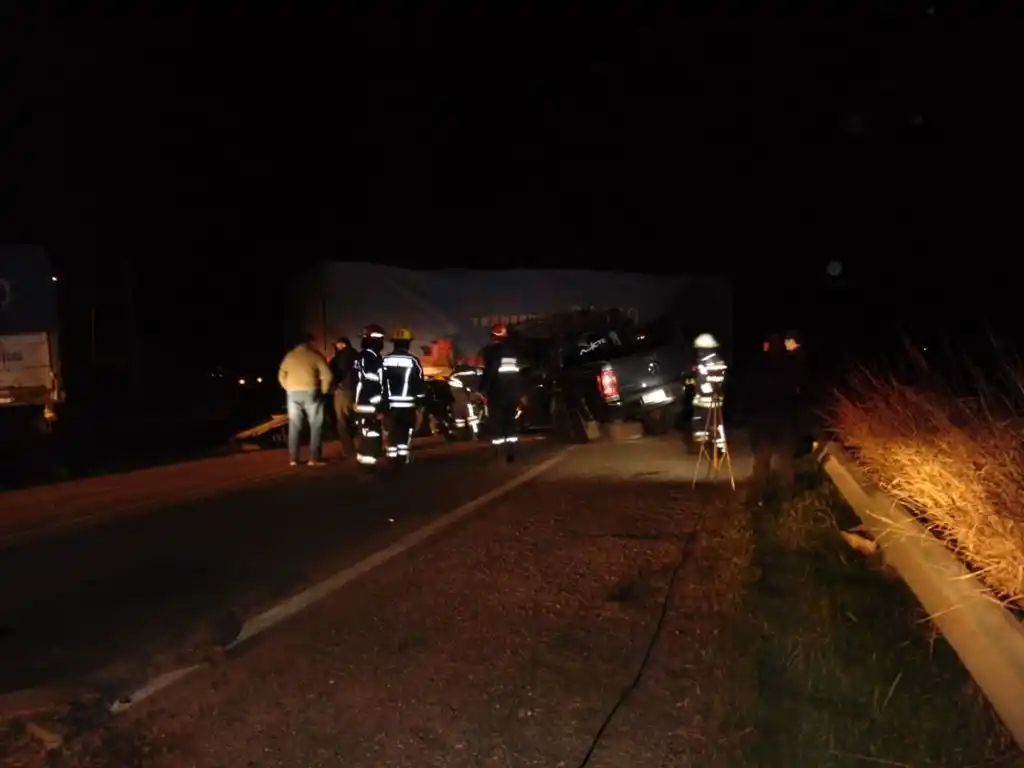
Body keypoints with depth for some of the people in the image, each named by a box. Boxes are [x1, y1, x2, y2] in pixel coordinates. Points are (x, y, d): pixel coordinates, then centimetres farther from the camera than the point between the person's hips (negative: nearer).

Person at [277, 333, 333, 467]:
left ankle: (293, 458, 10)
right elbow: (327, 375, -8)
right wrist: (324, 390, 4)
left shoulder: (290, 355, 10)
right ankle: (314, 458, -1)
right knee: (316, 425, 4)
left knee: (294, 426, 10)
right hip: (310, 392, -4)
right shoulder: (315, 355, -1)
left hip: (293, 393, 4)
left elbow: (281, 376, 12)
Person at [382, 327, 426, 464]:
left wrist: (382, 401, 10)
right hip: (407, 403, -3)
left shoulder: (385, 359, 3)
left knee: (392, 430, 8)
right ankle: (403, 456, 2)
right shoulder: (413, 360, -6)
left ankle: (392, 457, 9)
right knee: (406, 430, 6)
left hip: (390, 403, 3)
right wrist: (420, 401, 4)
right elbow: (419, 382, -5)